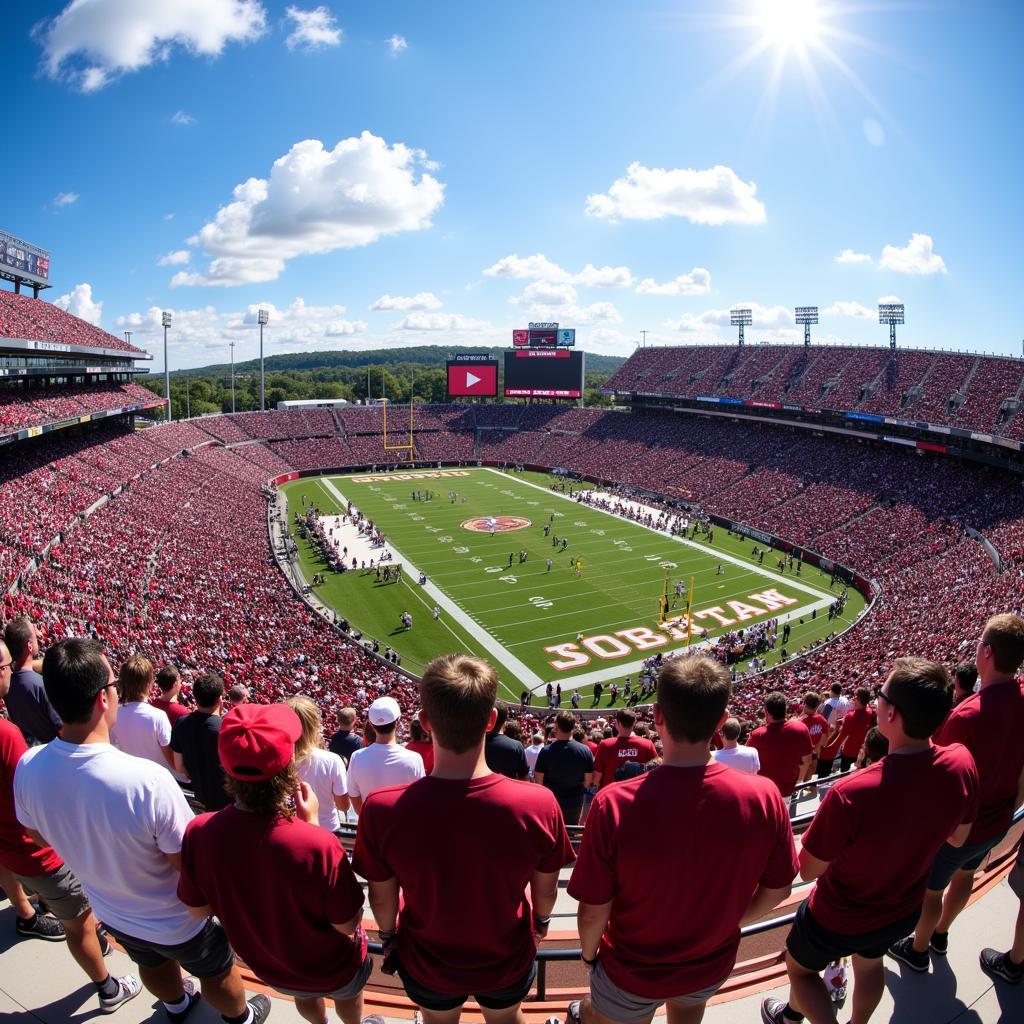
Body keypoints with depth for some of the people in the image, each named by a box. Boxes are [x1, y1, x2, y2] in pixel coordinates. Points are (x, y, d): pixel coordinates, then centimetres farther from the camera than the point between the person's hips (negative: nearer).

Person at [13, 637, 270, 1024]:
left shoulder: (28, 769, -25)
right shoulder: (148, 780, -43)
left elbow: (38, 834, -3)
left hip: (111, 914, 5)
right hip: (175, 921, -5)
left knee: (154, 965, 37)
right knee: (217, 972, 27)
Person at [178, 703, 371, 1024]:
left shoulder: (198, 834, -32)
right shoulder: (319, 846, -45)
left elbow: (198, 909, -12)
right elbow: (348, 924, -26)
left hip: (267, 966, 3)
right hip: (332, 969, -3)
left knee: (305, 997, 38)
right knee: (347, 995, 34)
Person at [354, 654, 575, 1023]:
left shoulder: (382, 810, -35)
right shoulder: (539, 805, -33)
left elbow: (381, 896, -15)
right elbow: (546, 888, -13)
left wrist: (388, 934, 7)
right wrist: (542, 920, 10)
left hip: (427, 964, 0)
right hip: (508, 961, 0)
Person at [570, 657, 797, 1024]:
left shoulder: (613, 804, -35)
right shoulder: (764, 796, -26)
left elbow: (594, 910, -22)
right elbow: (776, 891, -10)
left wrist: (588, 953, 1)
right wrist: (724, 922, 10)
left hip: (633, 970, -3)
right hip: (712, 965, 3)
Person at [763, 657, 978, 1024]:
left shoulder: (850, 794, -43)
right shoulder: (962, 764, -26)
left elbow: (807, 871, -25)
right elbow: (958, 837, -3)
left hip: (839, 919, -5)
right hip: (904, 910, 6)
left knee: (799, 968, 26)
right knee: (870, 963, 36)